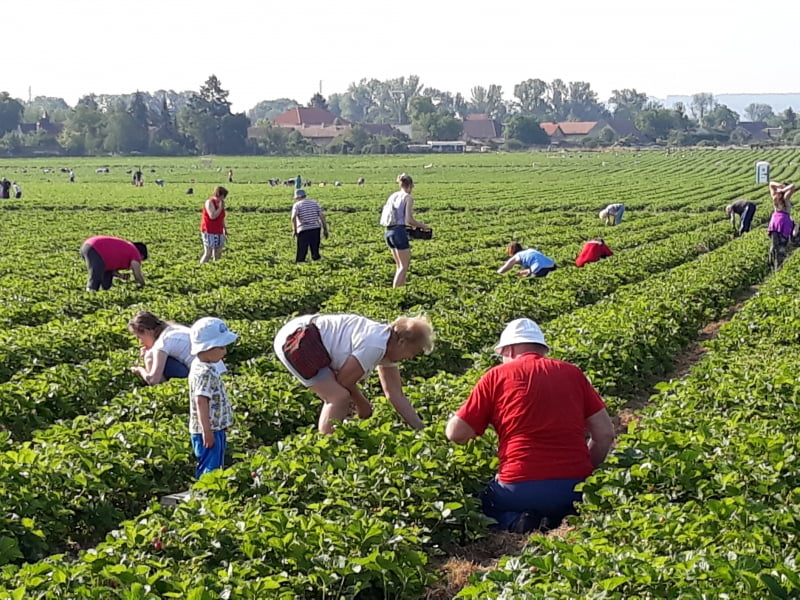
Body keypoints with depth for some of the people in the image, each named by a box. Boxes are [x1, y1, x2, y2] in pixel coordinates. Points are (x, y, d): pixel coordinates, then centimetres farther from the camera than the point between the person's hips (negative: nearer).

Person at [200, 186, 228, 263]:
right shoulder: (209, 202, -12)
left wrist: (225, 229, 18)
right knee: (208, 253, -11)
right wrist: (220, 208, -16)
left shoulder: (220, 203, 11)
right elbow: (212, 216, -23)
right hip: (209, 232, -7)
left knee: (218, 253, 5)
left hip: (218, 233, 7)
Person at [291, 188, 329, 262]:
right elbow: (322, 216, 5)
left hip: (303, 230, -3)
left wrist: (294, 230, -7)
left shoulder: (297, 205, 3)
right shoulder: (315, 203, 14)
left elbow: (293, 218, -15)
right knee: (315, 251, 13)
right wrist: (325, 229, 7)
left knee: (301, 251, 3)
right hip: (315, 229, 4)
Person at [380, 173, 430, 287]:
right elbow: (409, 220, -15)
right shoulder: (408, 197, -6)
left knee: (399, 265, 19)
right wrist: (422, 226, 2)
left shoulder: (392, 196, 14)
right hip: (399, 232, -7)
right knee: (404, 266, 2)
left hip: (388, 232, 7)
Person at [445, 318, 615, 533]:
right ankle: (559, 522, 1)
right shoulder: (572, 373, 12)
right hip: (575, 489, 3)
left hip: (520, 489, -2)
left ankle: (515, 523, -3)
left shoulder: (497, 376, 3)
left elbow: (456, 433, 2)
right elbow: (605, 433, 10)